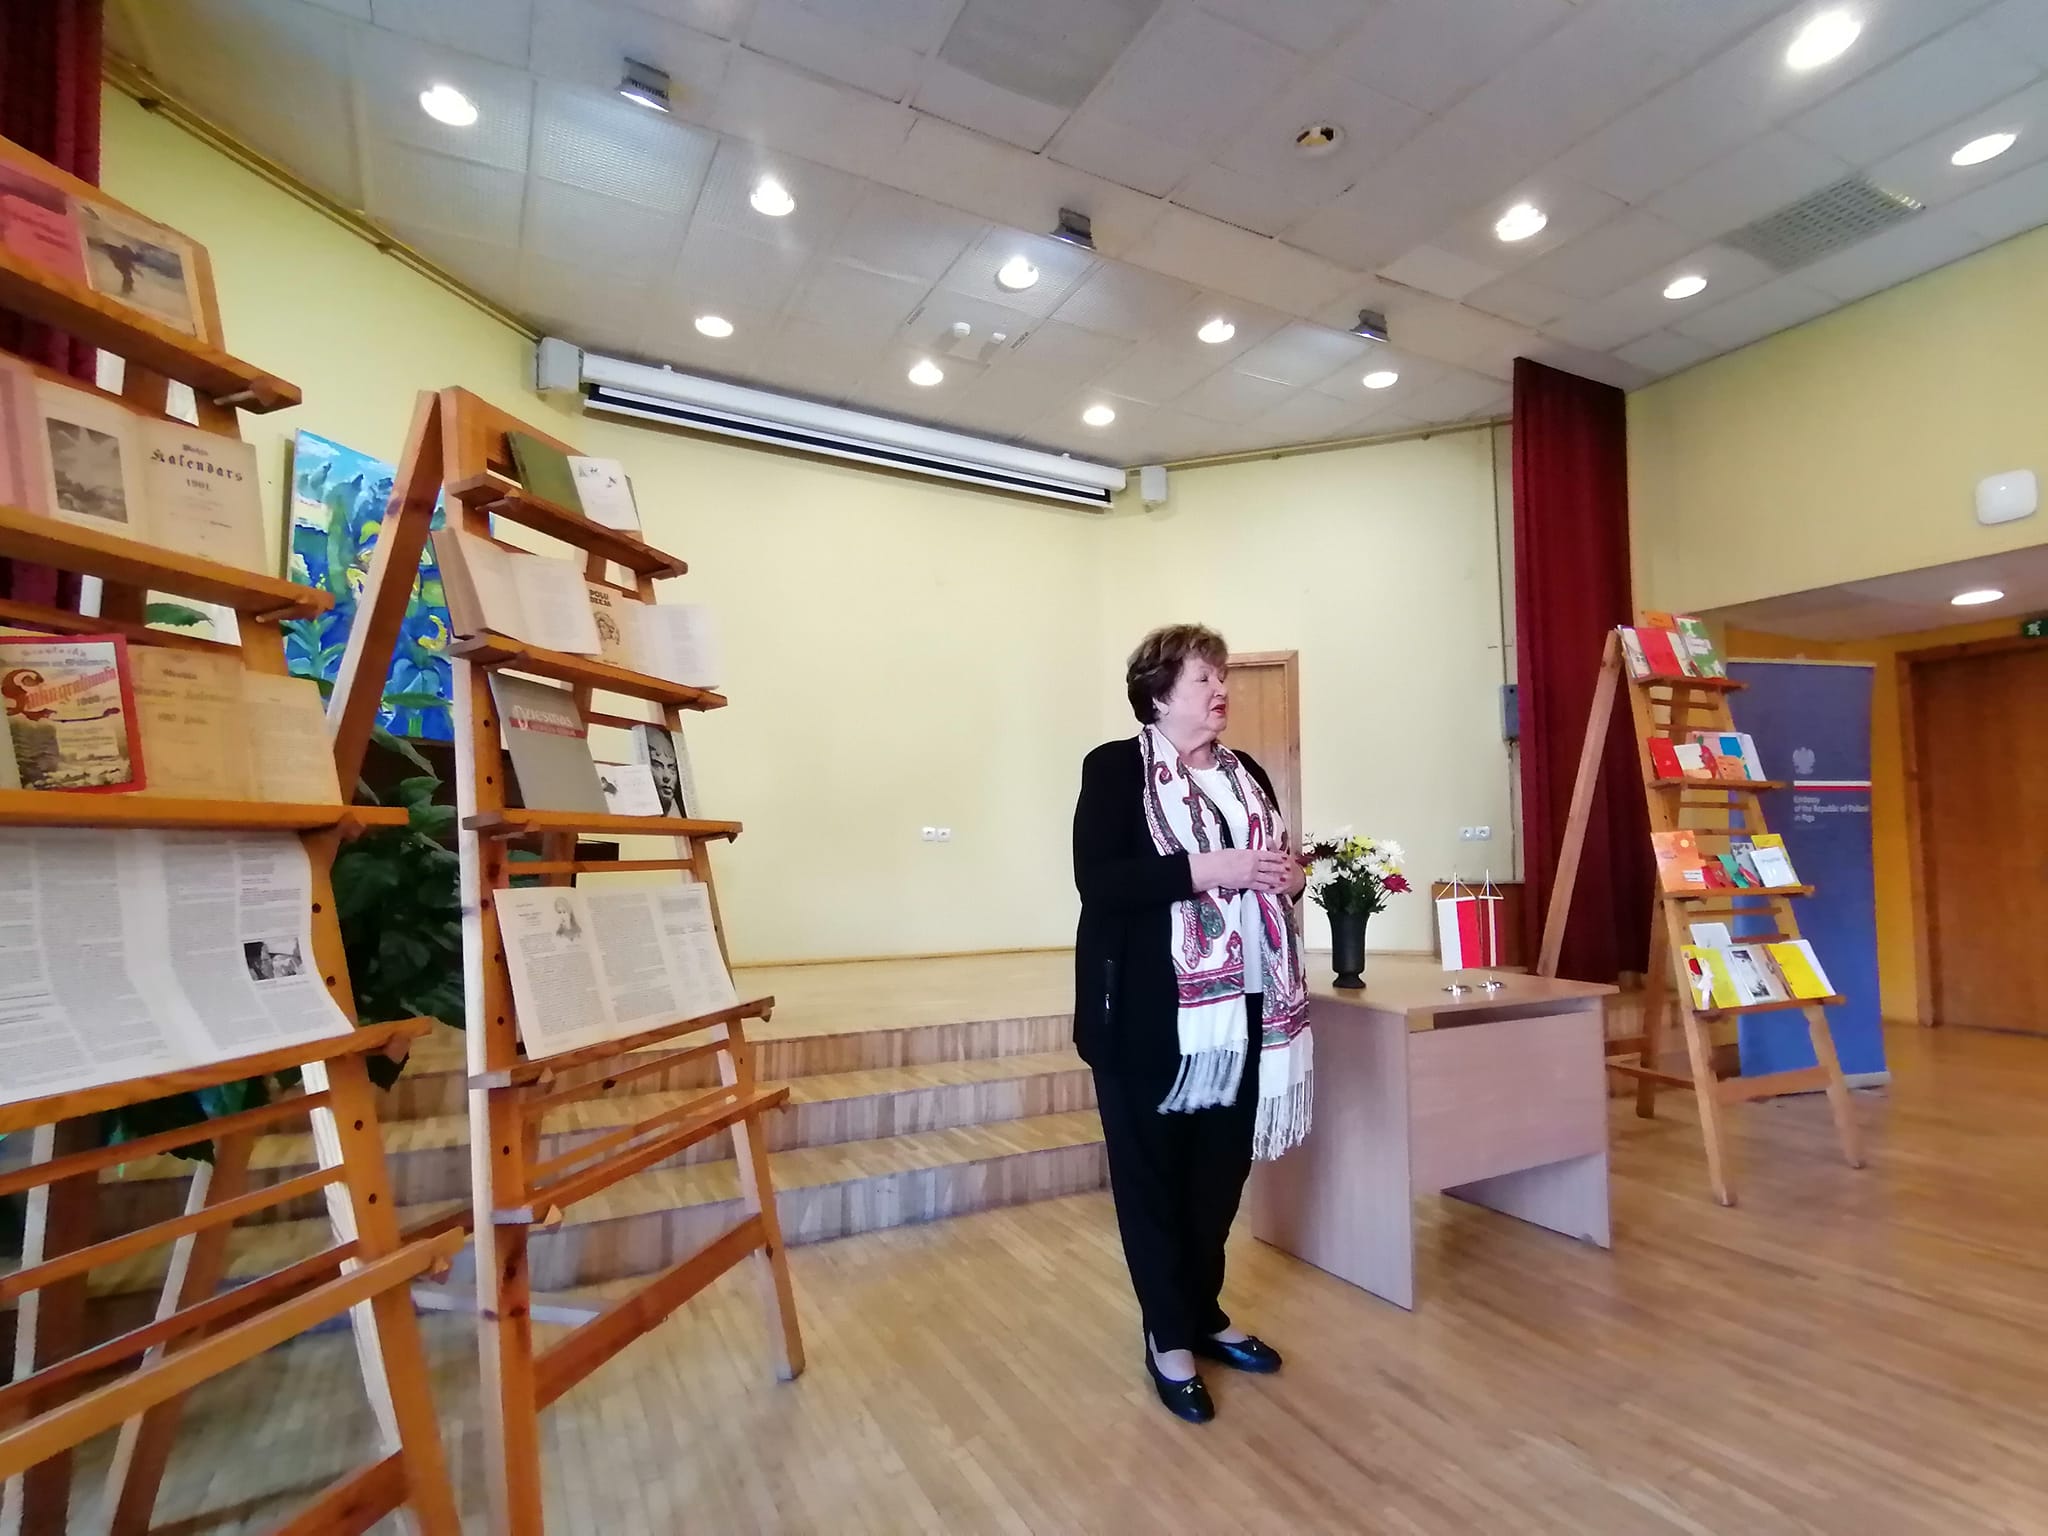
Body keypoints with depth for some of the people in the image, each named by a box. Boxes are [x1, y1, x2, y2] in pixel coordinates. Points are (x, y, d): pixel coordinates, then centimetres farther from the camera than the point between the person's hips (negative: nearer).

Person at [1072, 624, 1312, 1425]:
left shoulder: (1248, 775, 13)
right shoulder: (1115, 768, -7)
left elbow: (1270, 870, 23)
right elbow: (1096, 879, -19)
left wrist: (1289, 878, 0)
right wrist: (1204, 870, -24)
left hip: (1238, 1010, 6)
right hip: (1147, 1016, -6)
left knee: (1222, 1170, 16)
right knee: (1152, 1175, 8)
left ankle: (1205, 1314, 37)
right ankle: (1167, 1336, 27)